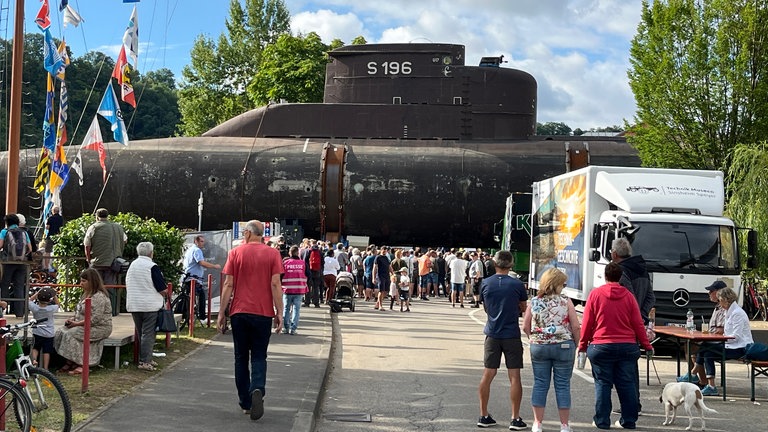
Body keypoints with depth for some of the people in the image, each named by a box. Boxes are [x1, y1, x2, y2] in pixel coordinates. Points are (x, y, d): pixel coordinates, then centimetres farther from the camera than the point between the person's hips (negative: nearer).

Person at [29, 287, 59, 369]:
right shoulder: (51, 309, -16)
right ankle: (45, 368, 5)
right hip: (48, 334, -1)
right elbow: (57, 304, 6)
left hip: (37, 333, 1)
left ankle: (34, 359, -2)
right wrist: (54, 296, 2)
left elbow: (30, 300, 7)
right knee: (47, 351, 5)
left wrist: (38, 292, 5)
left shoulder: (35, 308, -14)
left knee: (35, 347, 21)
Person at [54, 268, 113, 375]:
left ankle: (81, 364, -17)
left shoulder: (99, 297, -17)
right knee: (60, 332, -7)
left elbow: (95, 319, -24)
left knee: (70, 334, -26)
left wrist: (77, 323, -20)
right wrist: (72, 319, 3)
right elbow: (81, 312, 23)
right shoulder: (86, 294, 16)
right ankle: (69, 363, -8)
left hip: (100, 328, -10)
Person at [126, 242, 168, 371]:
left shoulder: (132, 265, 9)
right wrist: (165, 294, 10)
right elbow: (163, 289, -13)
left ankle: (143, 359, 20)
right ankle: (145, 361, -8)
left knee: (140, 333, 15)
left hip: (133, 305, 7)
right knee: (148, 334, -4)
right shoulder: (152, 267, -12)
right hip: (150, 306, -7)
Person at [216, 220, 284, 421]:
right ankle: (258, 390, -18)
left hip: (239, 312, 0)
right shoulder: (272, 254, -1)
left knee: (241, 357, 13)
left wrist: (221, 313, 3)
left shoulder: (235, 252, 0)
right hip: (263, 313, 0)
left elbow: (228, 284, -2)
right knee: (259, 356, 9)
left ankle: (245, 402, 15)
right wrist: (279, 313, -2)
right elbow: (276, 284, -7)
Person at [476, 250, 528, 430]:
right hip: (512, 335, -3)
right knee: (514, 377, 3)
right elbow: (524, 308, 4)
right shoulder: (517, 284, -8)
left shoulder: (485, 284, -1)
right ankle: (515, 419, 5)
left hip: (492, 334, 3)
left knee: (488, 375, 10)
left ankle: (484, 416, 15)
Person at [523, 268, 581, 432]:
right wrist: (575, 344, 8)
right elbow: (576, 327, -6)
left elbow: (525, 327, 5)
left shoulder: (534, 302, 2)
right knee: (563, 385, 6)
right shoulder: (566, 301, -5)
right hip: (563, 346, -2)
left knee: (540, 384, 8)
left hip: (538, 346, 2)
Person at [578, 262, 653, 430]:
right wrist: (647, 345, 13)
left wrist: (582, 345, 8)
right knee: (627, 384, 9)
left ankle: (602, 421, 7)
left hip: (601, 347, -2)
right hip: (627, 347, 2)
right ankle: (629, 421, 13)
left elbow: (587, 323, -2)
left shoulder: (595, 294, -3)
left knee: (602, 384, 5)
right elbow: (638, 324, 3)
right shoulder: (628, 296, 2)